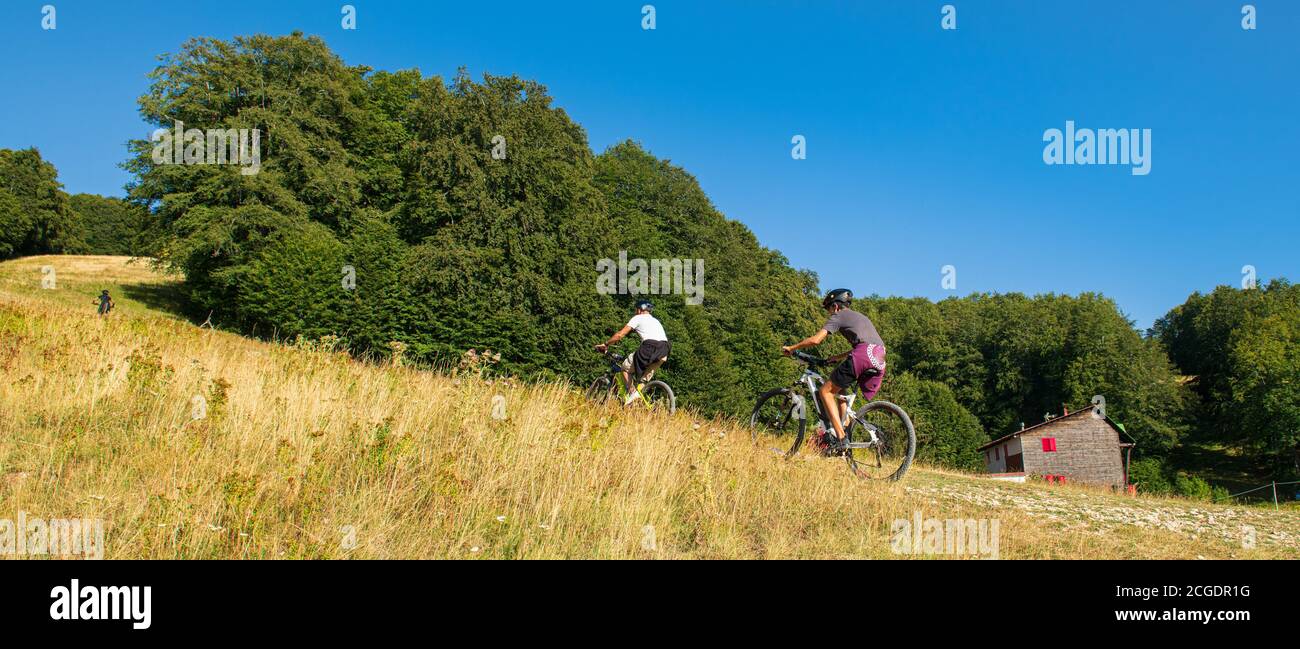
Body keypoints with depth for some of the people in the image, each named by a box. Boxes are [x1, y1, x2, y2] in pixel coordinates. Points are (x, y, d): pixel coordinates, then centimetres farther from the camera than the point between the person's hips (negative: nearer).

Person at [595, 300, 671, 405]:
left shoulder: (638, 318, 12)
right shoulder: (656, 320, 32)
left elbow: (620, 334, 7)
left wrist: (605, 344, 17)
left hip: (650, 348, -6)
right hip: (663, 353, 6)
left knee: (626, 368, 10)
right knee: (646, 377, 21)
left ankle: (632, 392, -3)